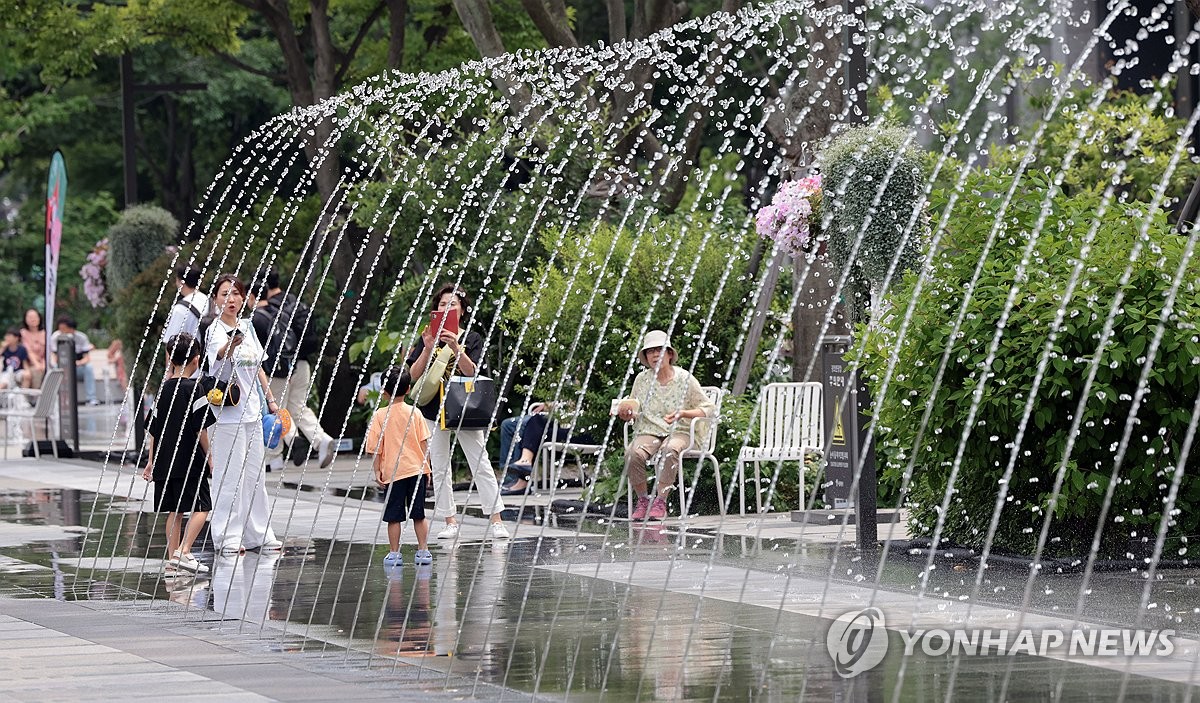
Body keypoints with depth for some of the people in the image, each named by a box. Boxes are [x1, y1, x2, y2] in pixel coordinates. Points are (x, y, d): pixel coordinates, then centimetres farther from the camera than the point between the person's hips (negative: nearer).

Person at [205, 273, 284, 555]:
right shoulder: (214, 331, -11)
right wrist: (231, 343, -56)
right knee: (229, 476, -6)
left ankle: (259, 534, 19)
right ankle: (227, 537, -2)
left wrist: (270, 399, 15)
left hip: (252, 410, 7)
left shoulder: (247, 326, 11)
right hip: (226, 413, -7)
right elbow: (220, 355, -34)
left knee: (255, 474, 12)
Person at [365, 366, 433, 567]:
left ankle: (394, 553, 6)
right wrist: (426, 466, 11)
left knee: (394, 516, 4)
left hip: (392, 472, -2)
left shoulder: (380, 415, -5)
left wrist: (377, 470, 1)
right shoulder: (414, 413, 1)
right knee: (418, 514, 9)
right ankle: (423, 551, 9)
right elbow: (424, 443, 3)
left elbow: (377, 447, -5)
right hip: (416, 469, 2)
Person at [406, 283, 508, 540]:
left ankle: (496, 521, -5)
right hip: (433, 410, 2)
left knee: (481, 464, -6)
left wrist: (456, 348, -25)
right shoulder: (427, 338, 7)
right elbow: (414, 375, -1)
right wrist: (428, 349, -15)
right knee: (439, 468, 3)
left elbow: (471, 372, -11)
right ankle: (450, 522, 9)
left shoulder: (472, 339, 3)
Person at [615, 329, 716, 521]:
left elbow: (708, 408, 3)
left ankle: (660, 501, -27)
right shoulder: (642, 380, 11)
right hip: (648, 431, 2)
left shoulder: (684, 379, 2)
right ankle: (642, 500, -16)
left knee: (670, 450, -39)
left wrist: (682, 413, -13)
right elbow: (634, 413, 21)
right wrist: (627, 414, -4)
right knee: (633, 453, -33)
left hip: (678, 432, -2)